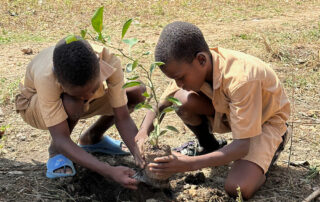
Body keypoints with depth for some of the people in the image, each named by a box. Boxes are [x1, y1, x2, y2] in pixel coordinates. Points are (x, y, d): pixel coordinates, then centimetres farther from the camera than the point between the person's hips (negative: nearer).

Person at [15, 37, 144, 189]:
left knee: (139, 93, -15)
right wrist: (109, 172, -53)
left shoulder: (110, 63, -34)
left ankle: (92, 138, 8)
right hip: (35, 105, -4)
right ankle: (55, 151, -8)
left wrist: (139, 156, -43)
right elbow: (61, 139, -43)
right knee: (72, 103, -40)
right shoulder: (46, 77, -43)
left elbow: (122, 118, -27)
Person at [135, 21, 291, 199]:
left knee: (237, 188, -28)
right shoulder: (191, 67, -18)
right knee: (182, 99, -22)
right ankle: (209, 146, 6)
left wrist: (190, 164, -43)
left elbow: (243, 146, -36)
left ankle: (269, 150, 3)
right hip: (230, 112, 6)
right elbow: (161, 105, -4)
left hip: (267, 120, -6)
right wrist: (143, 133, -24)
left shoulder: (240, 79, -39)